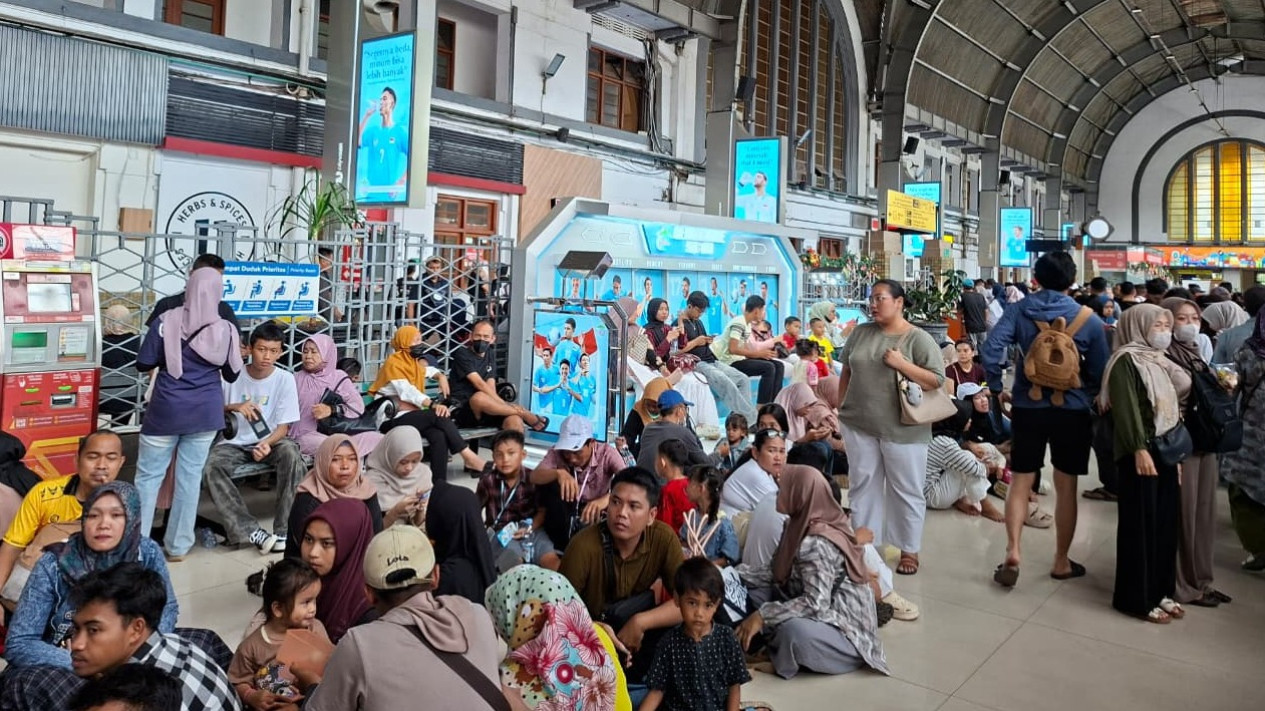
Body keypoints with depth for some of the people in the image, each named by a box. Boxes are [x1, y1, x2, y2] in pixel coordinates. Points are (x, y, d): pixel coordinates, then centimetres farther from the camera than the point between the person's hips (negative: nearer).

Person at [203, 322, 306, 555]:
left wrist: (267, 444, -27)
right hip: (233, 443, 1)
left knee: (291, 453, -34)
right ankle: (250, 531, -31)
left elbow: (283, 426, -6)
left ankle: (284, 530, -28)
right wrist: (233, 407, -19)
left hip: (269, 440, -1)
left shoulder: (285, 379, -5)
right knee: (211, 468, -30)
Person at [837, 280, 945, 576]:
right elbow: (847, 371, 14)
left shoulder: (918, 339, -7)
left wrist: (901, 364, -19)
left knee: (906, 490, 7)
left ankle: (909, 550, 21)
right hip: (859, 424, 4)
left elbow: (937, 380, -11)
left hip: (903, 429, -4)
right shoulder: (860, 332, 6)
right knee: (862, 484, 12)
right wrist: (840, 405, 10)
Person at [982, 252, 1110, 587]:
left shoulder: (1018, 311, -5)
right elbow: (1100, 371, -2)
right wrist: (1090, 397, 16)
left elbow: (991, 350, -15)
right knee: (1066, 487, 10)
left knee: (1020, 482, 9)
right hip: (1072, 411, 0)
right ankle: (1061, 562, 21)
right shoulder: (1088, 319, -4)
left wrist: (997, 388, -1)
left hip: (1027, 407, 0)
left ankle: (1012, 552, -3)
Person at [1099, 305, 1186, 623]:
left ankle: (1160, 590, 22)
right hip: (1140, 452, -8)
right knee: (1140, 524, -2)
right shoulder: (1126, 360, -9)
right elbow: (1126, 407, -18)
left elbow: (1173, 408, 18)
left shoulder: (1160, 361, 16)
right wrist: (1139, 448, -24)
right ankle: (1136, 597, 6)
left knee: (1166, 522, 10)